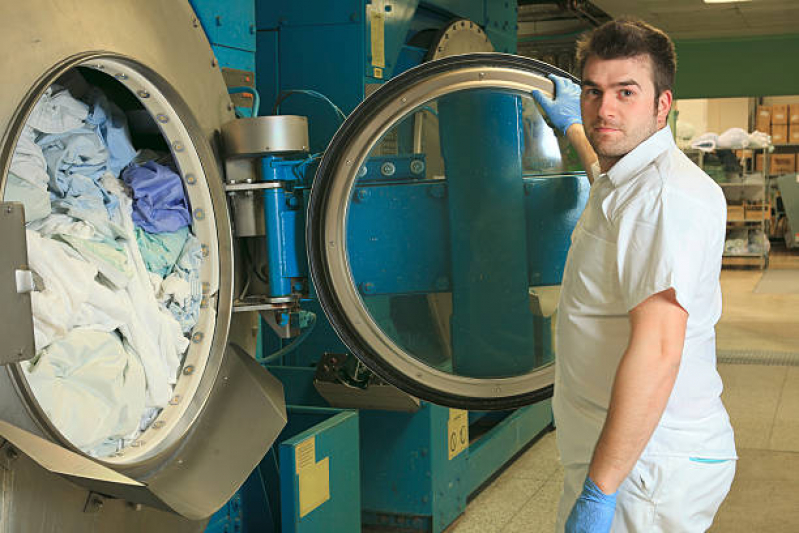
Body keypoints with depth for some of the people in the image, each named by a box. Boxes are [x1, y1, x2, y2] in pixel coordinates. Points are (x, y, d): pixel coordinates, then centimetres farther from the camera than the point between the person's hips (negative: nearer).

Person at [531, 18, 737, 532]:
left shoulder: (667, 193, -22)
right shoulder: (630, 180, 10)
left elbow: (656, 354, -29)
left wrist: (598, 491, -28)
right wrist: (573, 127, 51)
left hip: (648, 470, -10)